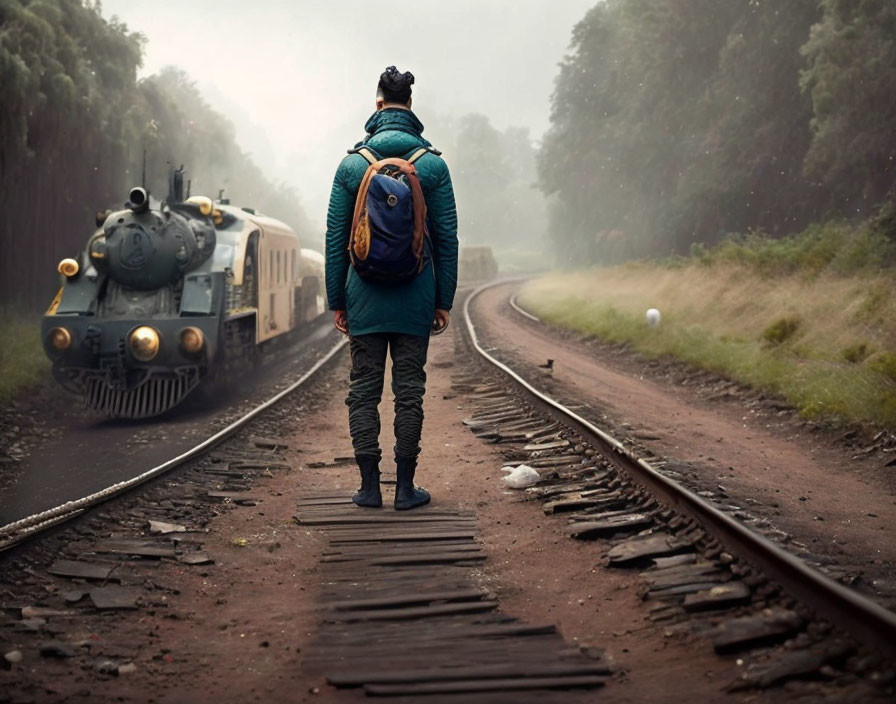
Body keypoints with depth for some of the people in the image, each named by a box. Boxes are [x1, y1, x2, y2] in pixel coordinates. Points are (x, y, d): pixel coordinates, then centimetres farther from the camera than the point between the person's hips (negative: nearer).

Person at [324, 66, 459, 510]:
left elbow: (336, 237, 1)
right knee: (409, 392, 5)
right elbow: (447, 238, -2)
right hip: (415, 300, 0)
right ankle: (405, 487, 8)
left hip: (364, 299, 0)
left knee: (363, 391, 7)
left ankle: (369, 485, 8)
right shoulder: (433, 164, -2)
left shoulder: (352, 164, 0)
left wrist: (336, 300, 7)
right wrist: (444, 300, 5)